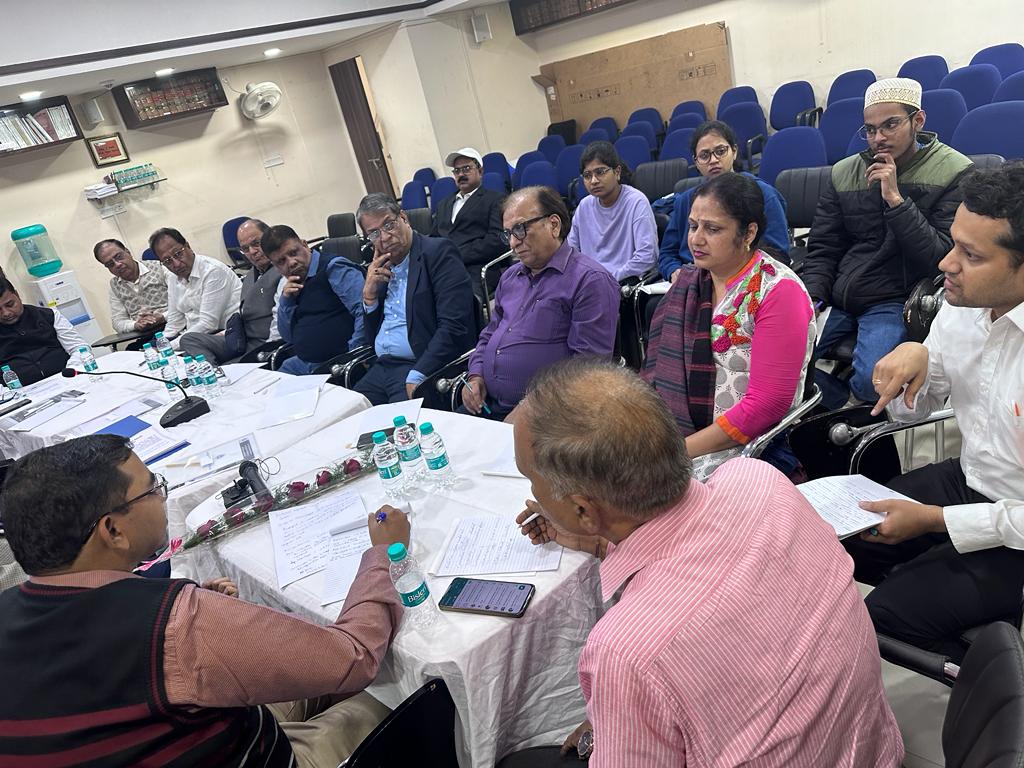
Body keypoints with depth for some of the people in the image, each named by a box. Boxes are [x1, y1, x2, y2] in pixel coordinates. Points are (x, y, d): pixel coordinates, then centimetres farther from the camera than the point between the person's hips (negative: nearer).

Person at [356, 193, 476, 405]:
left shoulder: (439, 252, -5)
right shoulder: (379, 269, 16)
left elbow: (454, 326, -16)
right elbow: (370, 336, 17)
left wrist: (417, 377, -21)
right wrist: (369, 293, 2)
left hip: (426, 368, -6)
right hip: (382, 367, 7)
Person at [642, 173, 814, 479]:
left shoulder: (778, 291, -9)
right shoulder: (687, 281, 11)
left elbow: (768, 403, -16)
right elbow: (659, 370, 10)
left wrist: (681, 449, -17)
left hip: (751, 448, -5)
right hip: (675, 435, 6)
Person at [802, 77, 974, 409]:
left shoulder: (953, 172, -1)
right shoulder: (843, 173, 10)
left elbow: (941, 257, -9)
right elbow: (822, 250, 12)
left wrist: (895, 199, -16)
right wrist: (811, 299, -7)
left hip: (895, 301, -4)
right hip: (835, 300, 4)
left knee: (871, 379, -31)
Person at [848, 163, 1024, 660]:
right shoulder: (961, 304, -7)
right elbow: (911, 411, 6)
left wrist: (934, 520, -20)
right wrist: (912, 358, -15)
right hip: (966, 480, 7)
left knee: (885, 615, -17)